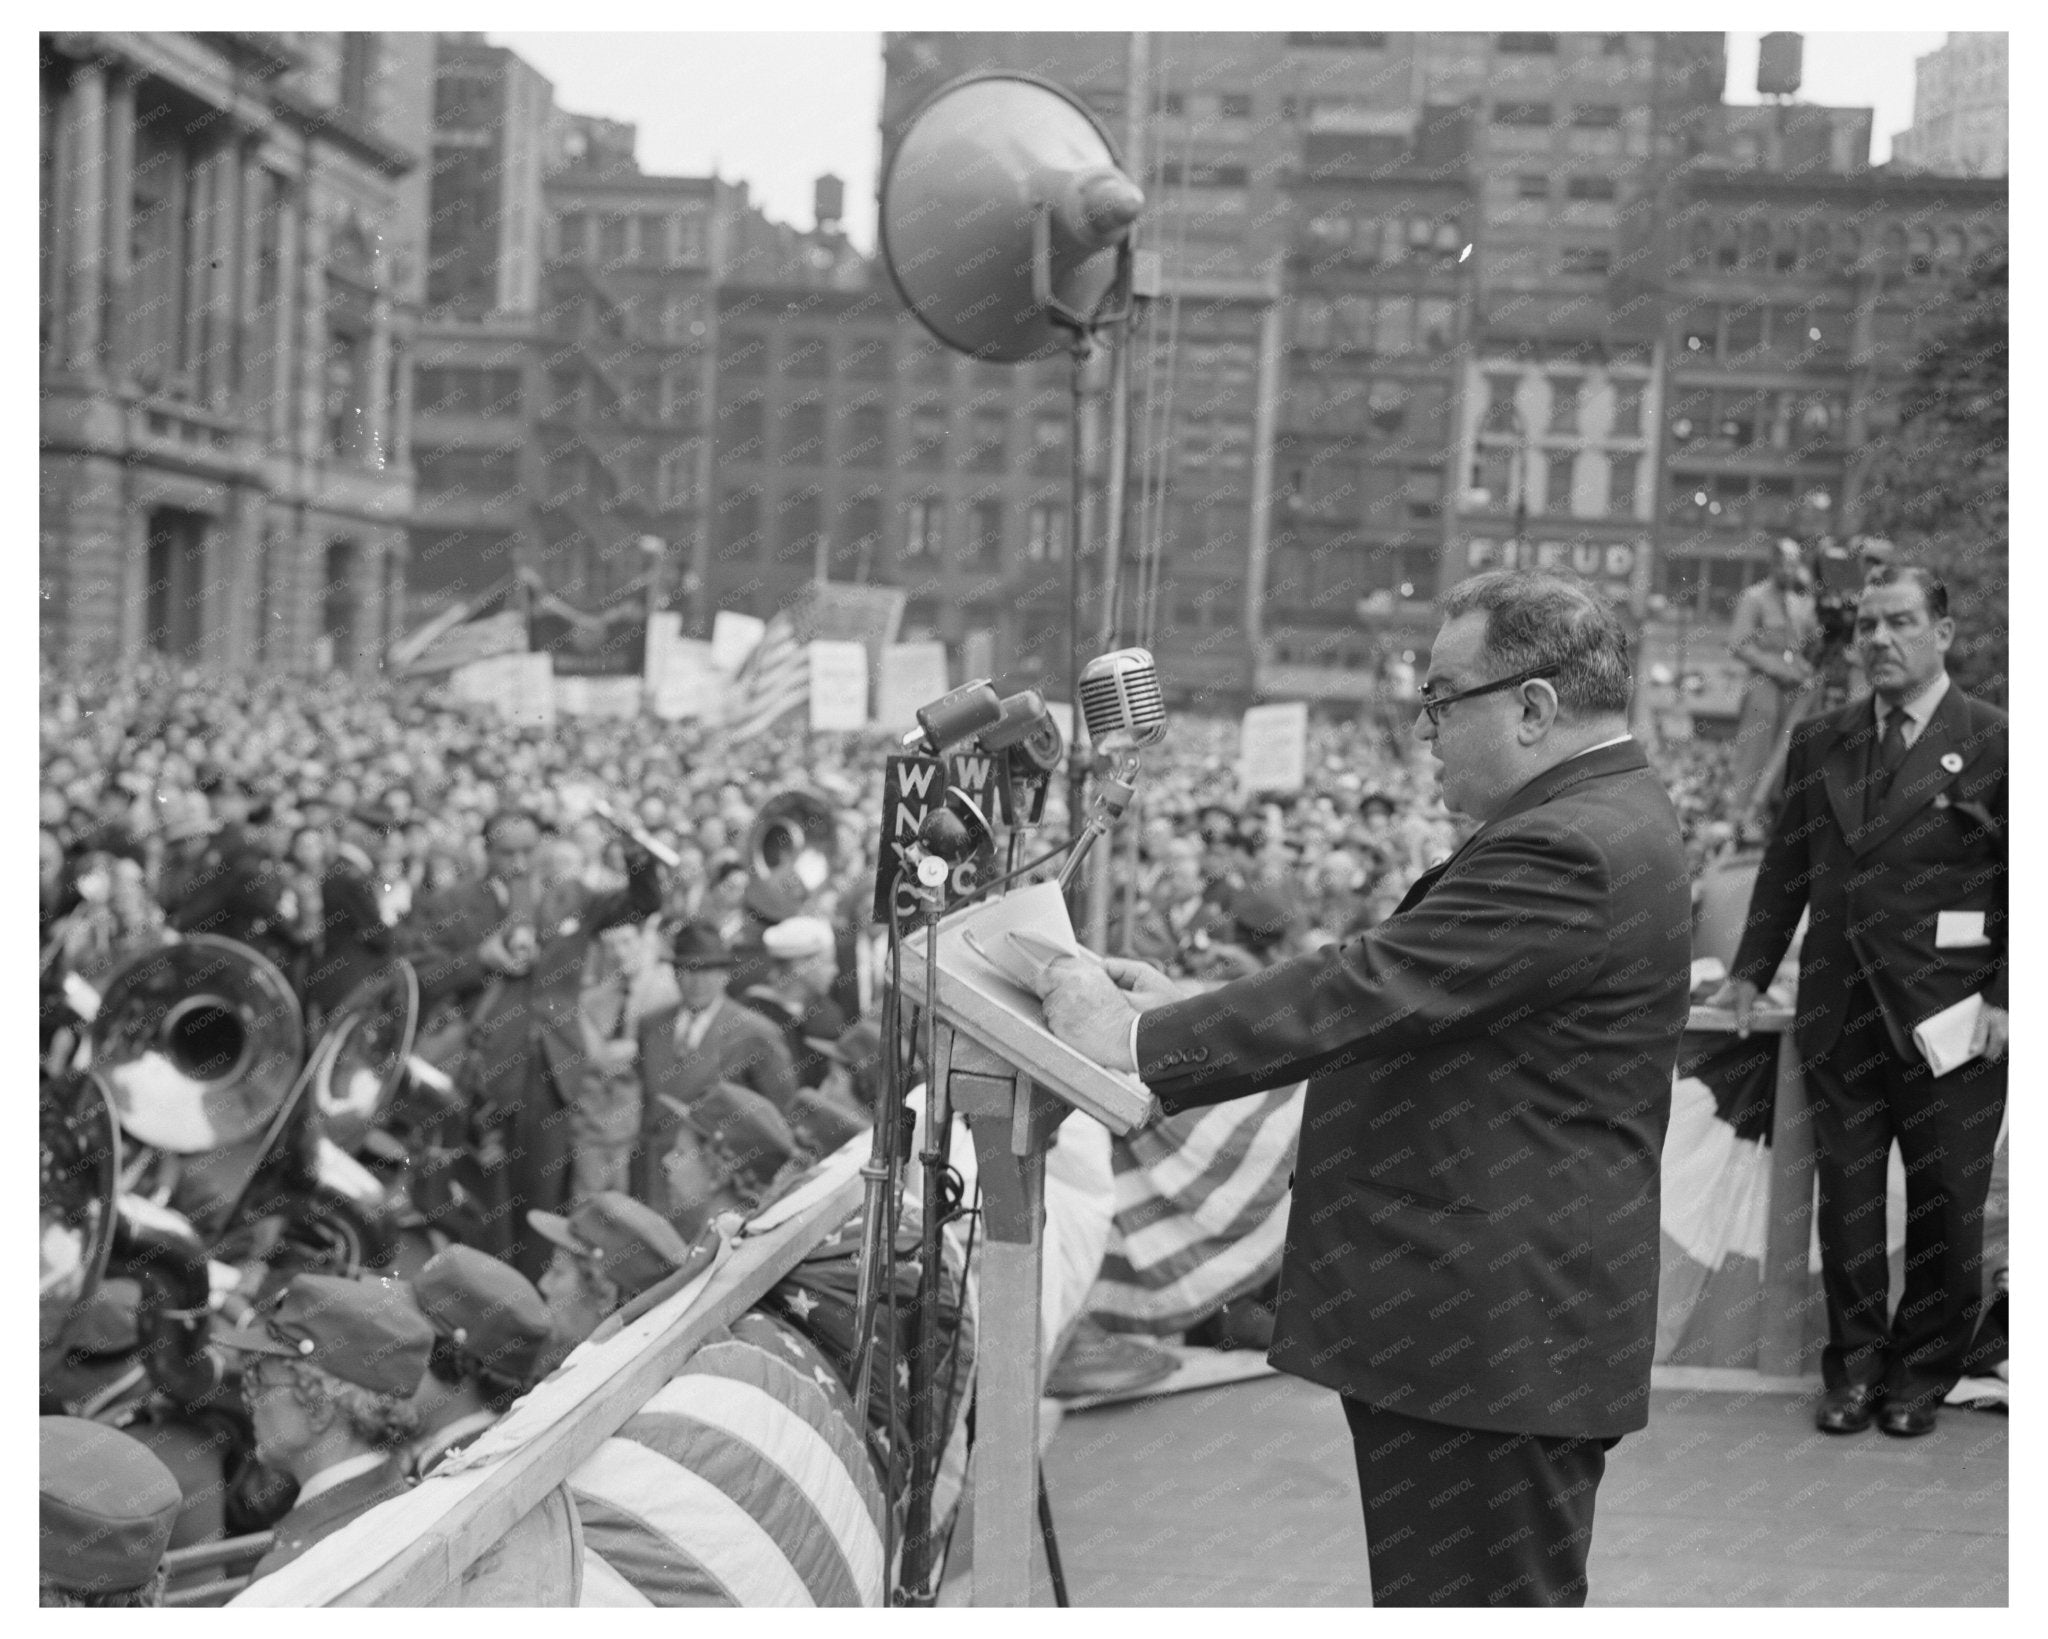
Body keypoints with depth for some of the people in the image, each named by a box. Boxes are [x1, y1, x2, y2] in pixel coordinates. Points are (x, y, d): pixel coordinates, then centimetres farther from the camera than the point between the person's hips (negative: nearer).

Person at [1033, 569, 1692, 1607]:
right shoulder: (1596, 822, 12)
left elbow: (1368, 992, -25)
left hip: (1491, 1340, -11)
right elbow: (1389, 987, 14)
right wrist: (1186, 1011, 7)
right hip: (1495, 1327, 11)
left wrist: (1139, 1040, -19)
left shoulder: (1570, 851, -22)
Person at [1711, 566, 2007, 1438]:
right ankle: (1853, 1366, 22)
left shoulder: (1994, 741, -3)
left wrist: (2005, 999, -11)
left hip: (1948, 1015, -3)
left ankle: (1921, 1374, 22)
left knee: (1944, 1204, 6)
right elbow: (1786, 868, 15)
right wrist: (1750, 971, 7)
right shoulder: (1817, 744, 10)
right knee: (1845, 1196, 9)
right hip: (1840, 1011, 4)